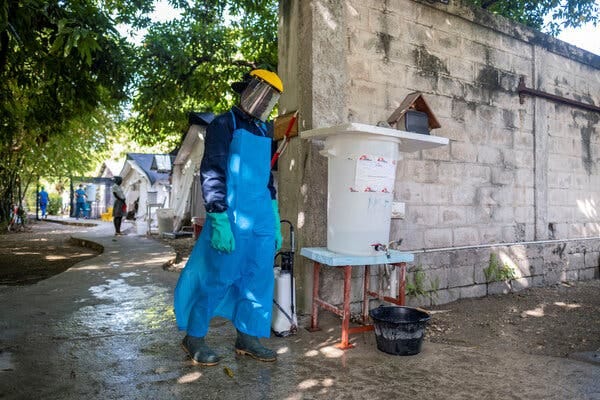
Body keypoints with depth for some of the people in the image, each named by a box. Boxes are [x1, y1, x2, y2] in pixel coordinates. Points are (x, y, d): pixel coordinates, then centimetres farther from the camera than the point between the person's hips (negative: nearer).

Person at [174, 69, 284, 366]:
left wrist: (275, 222, 18)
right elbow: (211, 173, -11)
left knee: (258, 279, 9)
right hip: (233, 217, -7)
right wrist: (219, 221, -19)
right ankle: (194, 337, 19)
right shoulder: (224, 124, -4)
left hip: (262, 219, 7)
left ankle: (247, 338, 23)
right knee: (217, 278, 0)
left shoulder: (265, 131, 18)